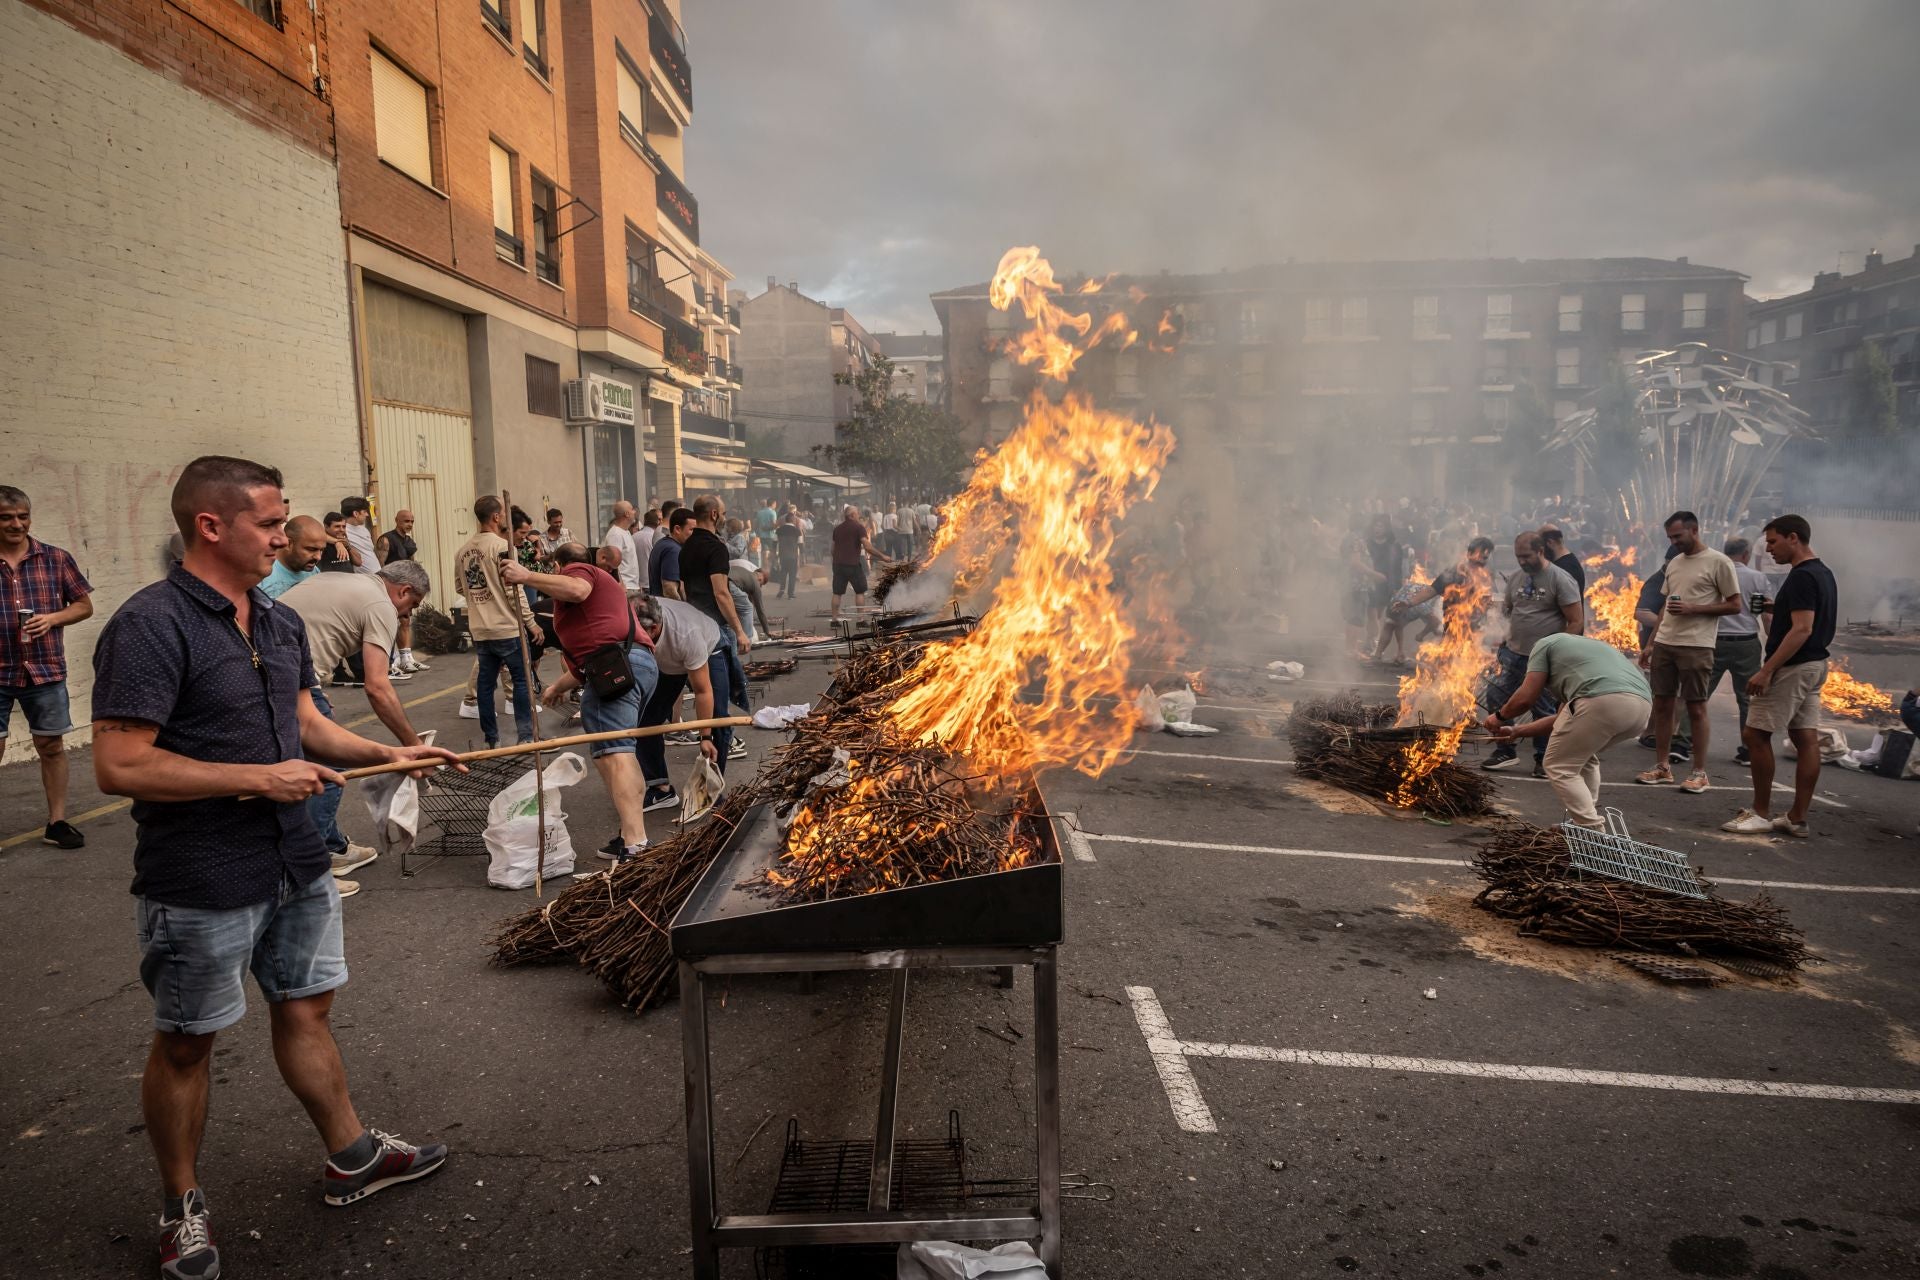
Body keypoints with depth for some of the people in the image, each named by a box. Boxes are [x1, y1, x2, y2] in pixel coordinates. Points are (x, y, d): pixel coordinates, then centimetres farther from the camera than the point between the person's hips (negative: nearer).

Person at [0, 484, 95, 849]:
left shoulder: (56, 559, 3)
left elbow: (84, 605, 8)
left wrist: (52, 618, -10)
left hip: (46, 670, 1)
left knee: (51, 746, 8)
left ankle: (57, 822, 19)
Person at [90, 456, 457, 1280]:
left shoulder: (281, 623, 6)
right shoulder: (150, 626, -19)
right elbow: (119, 765, -23)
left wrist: (386, 754, 4)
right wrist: (262, 778, -21)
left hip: (295, 866, 7)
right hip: (200, 884, -7)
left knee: (306, 1007, 19)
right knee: (185, 1043, 12)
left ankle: (352, 1157, 35)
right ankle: (180, 1205, 33)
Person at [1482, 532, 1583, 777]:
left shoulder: (1560, 579, -10)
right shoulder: (1515, 577, 8)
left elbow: (1576, 622, -10)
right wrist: (1502, 640, 9)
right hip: (1513, 653, 6)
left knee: (1543, 710, 3)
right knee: (1495, 697, 3)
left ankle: (1543, 760, 17)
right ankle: (1504, 751, 18)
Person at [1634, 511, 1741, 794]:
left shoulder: (1718, 562, -5)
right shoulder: (1673, 563, 15)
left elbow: (1734, 605, -6)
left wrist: (1693, 608, -17)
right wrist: (1650, 643, 15)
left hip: (1696, 646, -6)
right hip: (1664, 644, 7)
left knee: (1696, 709, -1)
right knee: (1662, 705, 8)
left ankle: (1700, 773, 6)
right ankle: (1662, 767, 16)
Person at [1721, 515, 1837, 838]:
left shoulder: (1802, 576, -17)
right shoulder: (1823, 573, 14)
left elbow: (1802, 629, -24)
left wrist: (1766, 670, -25)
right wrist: (1773, 613, 20)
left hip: (1792, 667, -10)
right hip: (1814, 665, 10)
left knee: (1756, 734, -5)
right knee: (1806, 739, 8)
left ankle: (1760, 814, 1)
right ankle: (1797, 818, 11)